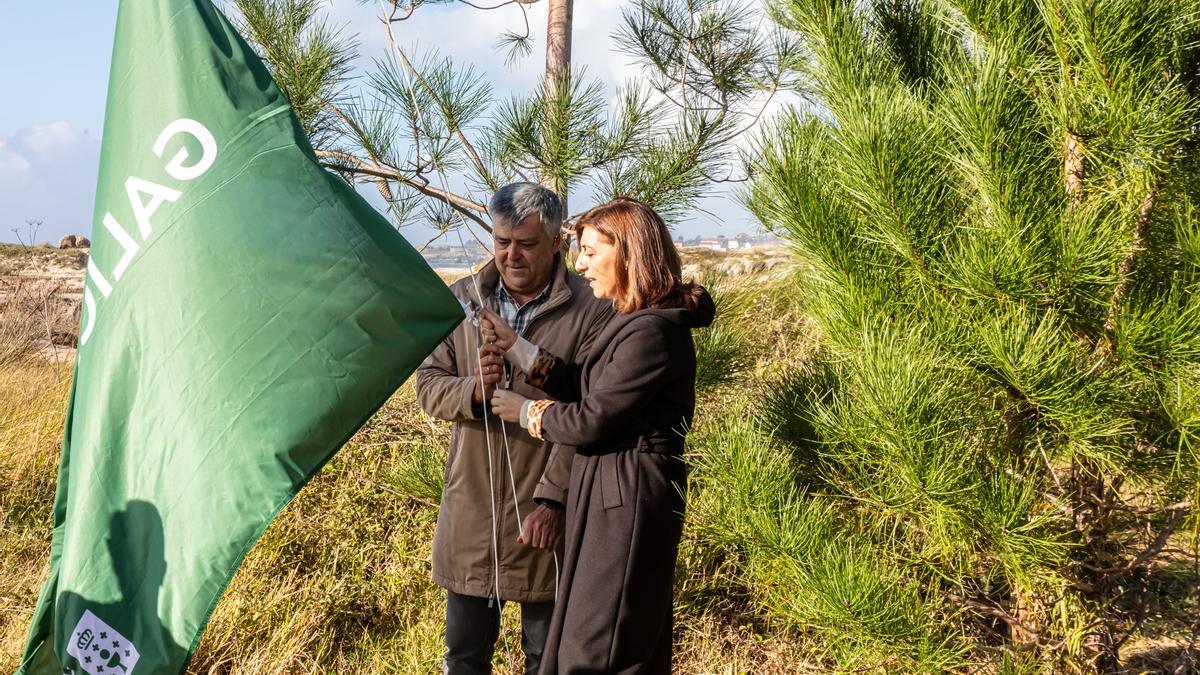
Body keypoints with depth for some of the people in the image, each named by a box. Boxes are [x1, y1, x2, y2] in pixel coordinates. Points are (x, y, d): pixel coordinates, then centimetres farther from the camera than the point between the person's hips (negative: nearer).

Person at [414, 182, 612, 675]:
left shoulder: (589, 312, -11)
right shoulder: (462, 300, 2)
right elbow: (428, 384, 4)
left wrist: (552, 500, -18)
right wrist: (471, 390, -18)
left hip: (544, 516, -3)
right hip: (471, 509, 4)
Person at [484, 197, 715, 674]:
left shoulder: (652, 331, -23)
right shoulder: (636, 321, 11)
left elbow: (591, 419, -21)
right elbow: (586, 388, 9)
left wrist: (525, 412, -4)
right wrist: (516, 348, 0)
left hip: (628, 497, -10)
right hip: (614, 490, 10)